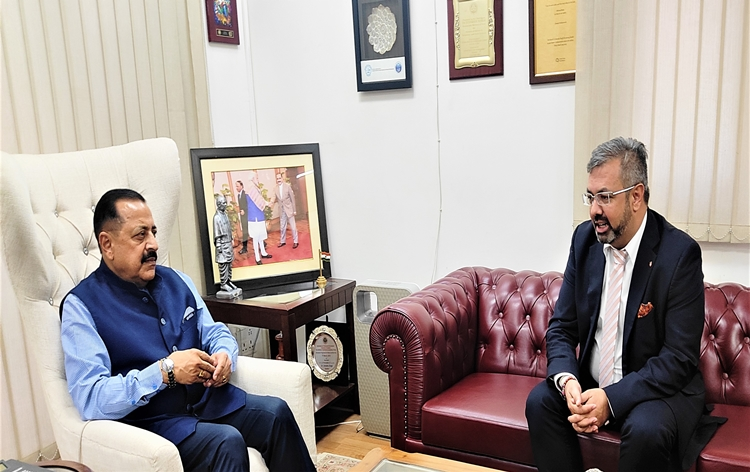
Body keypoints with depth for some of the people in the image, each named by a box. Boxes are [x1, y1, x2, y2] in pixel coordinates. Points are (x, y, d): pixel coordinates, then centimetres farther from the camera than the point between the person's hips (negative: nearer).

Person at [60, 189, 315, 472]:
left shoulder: (175, 281, 10)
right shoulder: (81, 306, -8)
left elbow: (215, 332, 17)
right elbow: (90, 400, -16)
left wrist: (224, 356, -7)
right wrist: (165, 371, -24)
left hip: (208, 397, 6)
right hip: (151, 420, -5)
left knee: (276, 413, -18)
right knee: (227, 442, -30)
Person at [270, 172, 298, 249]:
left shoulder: (288, 186, -9)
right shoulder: (276, 188, -1)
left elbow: (292, 198, -5)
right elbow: (275, 198, 3)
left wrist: (294, 210, -4)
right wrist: (272, 201, -22)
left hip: (289, 209, -3)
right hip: (282, 210, 3)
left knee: (293, 226, 2)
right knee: (282, 227, 12)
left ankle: (296, 241, 12)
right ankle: (283, 241, 24)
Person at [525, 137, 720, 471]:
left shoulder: (680, 253, -18)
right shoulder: (584, 238, -2)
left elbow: (680, 357, -19)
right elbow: (561, 327, 1)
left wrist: (612, 399, -28)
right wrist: (567, 380, -19)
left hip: (659, 388, -4)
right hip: (591, 383, 5)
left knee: (646, 429, -32)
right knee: (540, 401, -19)